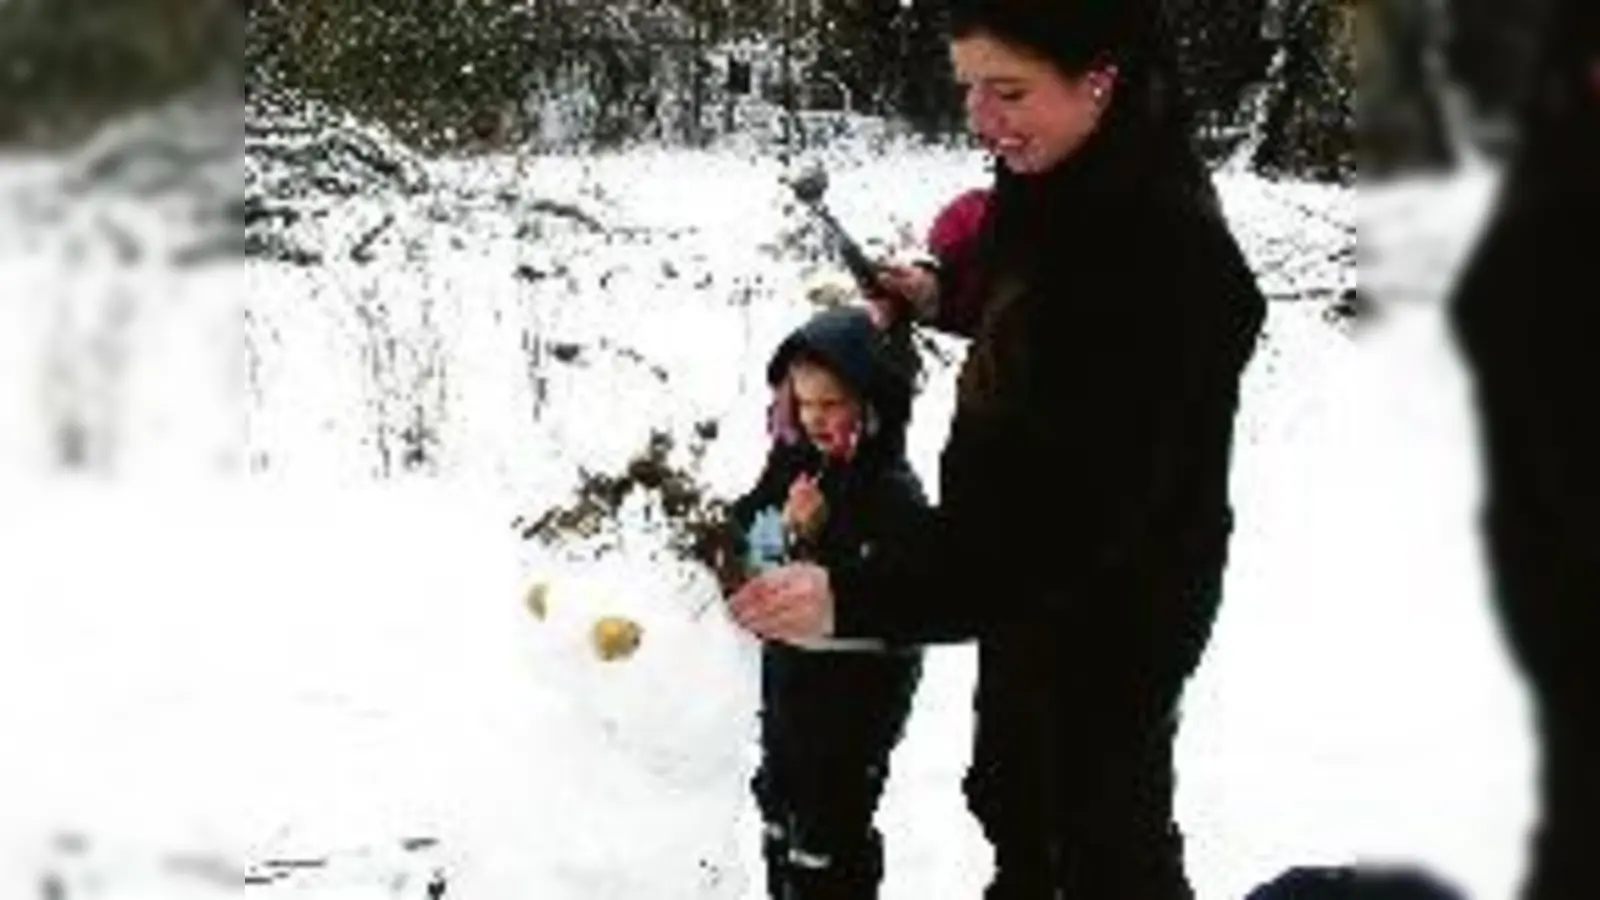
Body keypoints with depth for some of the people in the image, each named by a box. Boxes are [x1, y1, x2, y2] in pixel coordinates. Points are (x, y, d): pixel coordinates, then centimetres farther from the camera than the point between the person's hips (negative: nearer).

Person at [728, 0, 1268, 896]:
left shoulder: (1166, 259, -34)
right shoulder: (1061, 194, -6)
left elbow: (1074, 519, -38)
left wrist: (857, 596, -43)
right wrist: (951, 299, 3)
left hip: (1112, 614, -9)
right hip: (1028, 582, 9)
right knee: (1012, 793, 29)